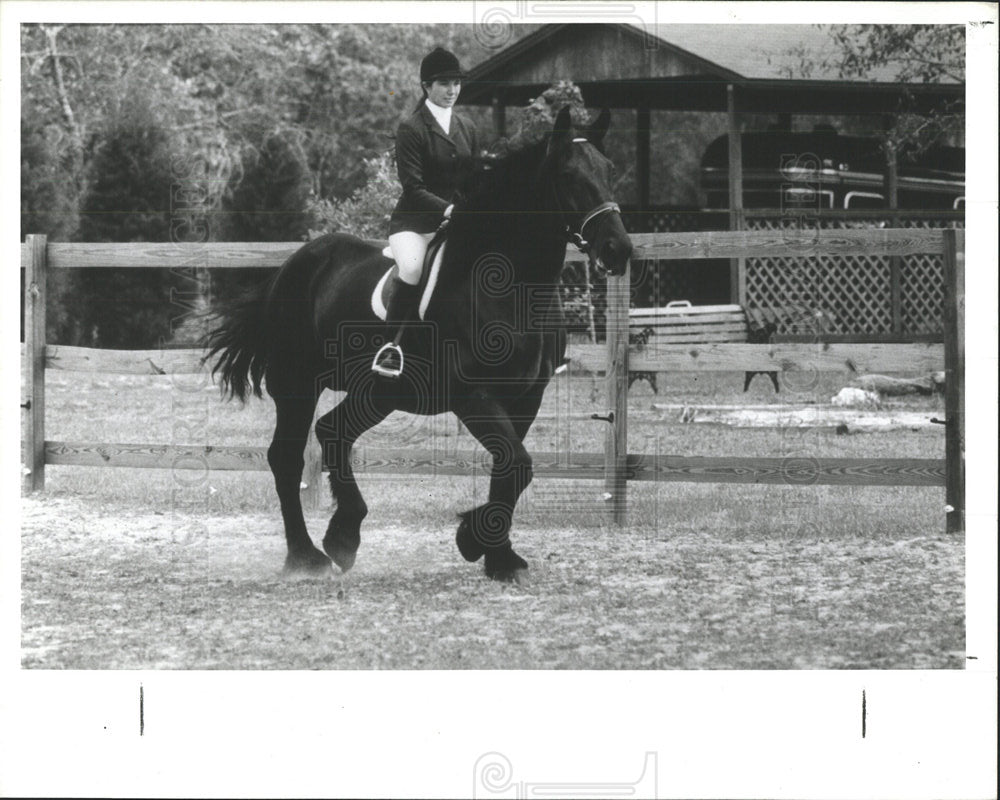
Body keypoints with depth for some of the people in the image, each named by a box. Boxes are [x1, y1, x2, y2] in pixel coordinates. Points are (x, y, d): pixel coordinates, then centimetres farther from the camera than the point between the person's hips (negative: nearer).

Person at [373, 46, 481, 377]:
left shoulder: (466, 127, 14)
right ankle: (390, 344, -22)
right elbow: (413, 187, -13)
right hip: (414, 220, -6)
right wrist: (446, 208, -25)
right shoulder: (411, 129, -6)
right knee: (411, 268, -33)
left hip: (456, 218, 6)